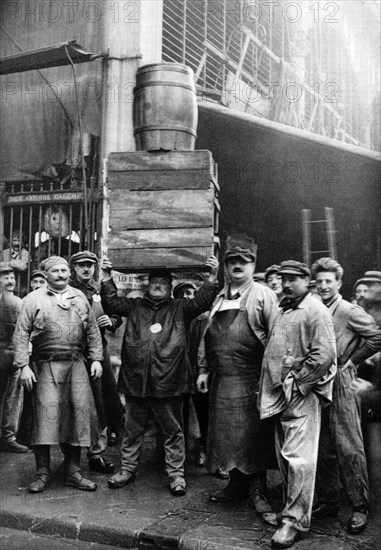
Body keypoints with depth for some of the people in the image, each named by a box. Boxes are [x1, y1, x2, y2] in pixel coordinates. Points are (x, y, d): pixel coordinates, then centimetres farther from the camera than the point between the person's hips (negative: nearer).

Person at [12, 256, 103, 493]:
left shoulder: (80, 298, 13)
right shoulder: (34, 299, 3)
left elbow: (93, 331, 14)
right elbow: (21, 334, -1)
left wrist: (96, 358, 5)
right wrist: (23, 365, -9)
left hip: (76, 365, 3)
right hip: (45, 366, -3)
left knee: (79, 413, 2)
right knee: (45, 414, -5)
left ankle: (73, 471, 14)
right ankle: (43, 472, 9)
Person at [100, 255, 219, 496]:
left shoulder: (179, 308, 7)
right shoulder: (135, 306, 13)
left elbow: (202, 302, -5)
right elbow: (111, 303, 6)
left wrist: (212, 277, -17)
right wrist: (107, 277, -4)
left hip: (168, 381, -2)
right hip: (135, 380, 2)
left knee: (173, 430, 6)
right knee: (133, 429, 14)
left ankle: (176, 474, 17)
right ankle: (128, 469, 28)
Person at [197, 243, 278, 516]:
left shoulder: (263, 295, -3)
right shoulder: (220, 298, 15)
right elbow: (209, 336, 19)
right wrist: (204, 369, 14)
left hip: (251, 378, -6)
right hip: (222, 379, 6)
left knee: (254, 434, 1)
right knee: (227, 433, 12)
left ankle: (257, 490, 14)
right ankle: (237, 484, 27)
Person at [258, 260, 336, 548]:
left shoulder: (315, 311, -9)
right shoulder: (282, 310, 15)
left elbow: (324, 355, -18)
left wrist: (297, 382, -14)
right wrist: (276, 386, 14)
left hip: (302, 394, -8)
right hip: (280, 394, 8)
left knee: (298, 457, -6)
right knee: (285, 456, 15)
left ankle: (295, 520, 2)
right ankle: (291, 505, 31)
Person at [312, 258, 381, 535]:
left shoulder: (350, 311, -7)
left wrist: (351, 361, -8)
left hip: (341, 385, -6)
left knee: (349, 448, -3)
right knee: (323, 448, 13)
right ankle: (329, 501, 25)